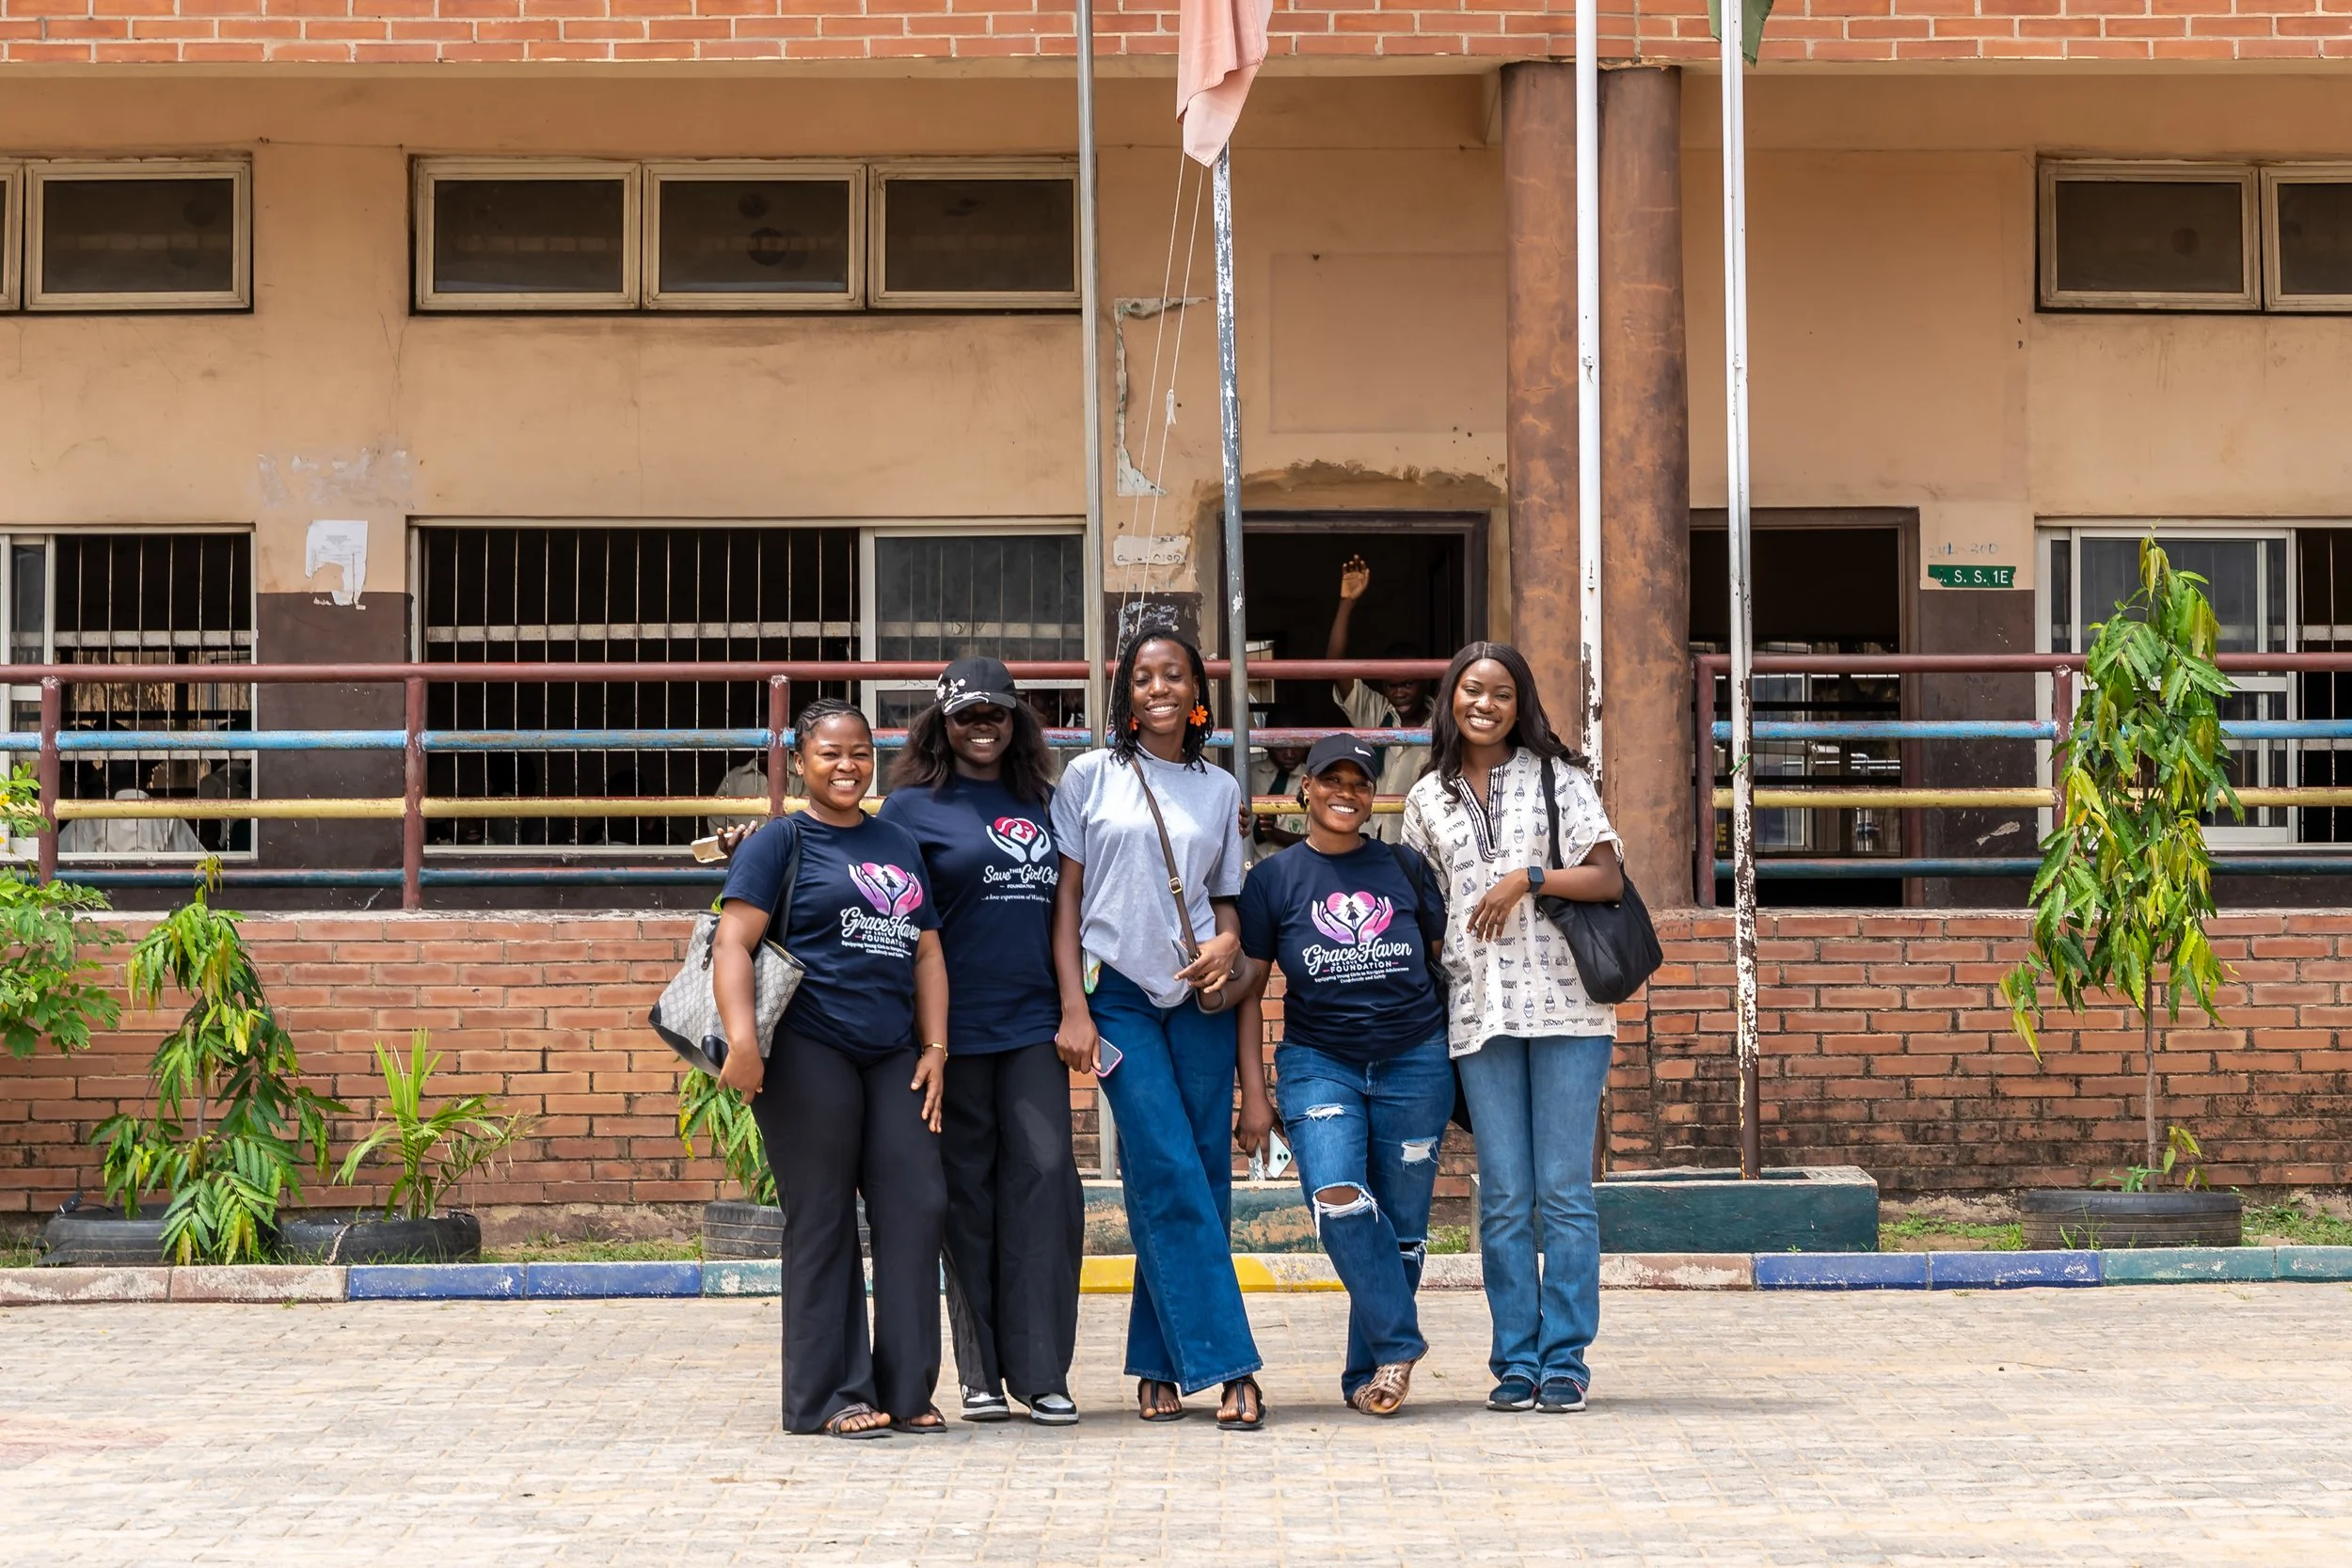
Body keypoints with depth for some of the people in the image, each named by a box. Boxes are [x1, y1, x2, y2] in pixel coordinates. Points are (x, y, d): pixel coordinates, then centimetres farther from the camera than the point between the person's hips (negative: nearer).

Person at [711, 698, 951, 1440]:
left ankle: (906, 1389, 9)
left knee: (916, 1205, 0)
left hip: (892, 1056, 5)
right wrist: (741, 1037, -21)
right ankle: (830, 1395, 4)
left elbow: (926, 953, 19)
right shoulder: (782, 841, 1)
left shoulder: (899, 845, 18)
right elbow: (733, 941, -8)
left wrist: (935, 1047, 8)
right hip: (808, 1051, -5)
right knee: (822, 1220, -1)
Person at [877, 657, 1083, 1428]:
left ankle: (1041, 1371, -4)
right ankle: (981, 1372, 9)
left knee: (1045, 1175, -7)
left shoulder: (1042, 804, 14)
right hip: (956, 1024, -3)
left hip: (1033, 1020, 3)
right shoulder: (913, 806, 3)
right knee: (968, 1191, 2)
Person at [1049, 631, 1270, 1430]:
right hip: (1118, 995, -3)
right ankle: (1228, 1369, -14)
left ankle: (1157, 1365, 10)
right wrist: (1073, 1007, -5)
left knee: (1204, 1179, -1)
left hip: (1198, 997, 3)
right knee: (1171, 1178, -12)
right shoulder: (1091, 777, 5)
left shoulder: (1221, 790, 13)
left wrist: (1228, 944, -6)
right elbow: (1066, 895, 3)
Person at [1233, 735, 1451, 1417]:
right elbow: (1251, 973, 5)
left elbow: (1446, 953, 14)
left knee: (1401, 1222, 3)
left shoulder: (1404, 867, 7)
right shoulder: (1274, 877, 4)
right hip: (1319, 1060, -1)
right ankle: (1398, 1342, -8)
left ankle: (1369, 1373, 16)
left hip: (1414, 1060, 1)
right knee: (1338, 1199, -23)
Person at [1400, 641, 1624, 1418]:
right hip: (1479, 1011, 2)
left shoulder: (1557, 778, 4)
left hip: (1566, 1005, -2)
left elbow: (1608, 879, -1)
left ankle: (1565, 1361, 3)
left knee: (1565, 1190, -2)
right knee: (1504, 1197, 3)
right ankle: (1516, 1363, 8)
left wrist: (1529, 877, -13)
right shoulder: (1428, 799, 12)